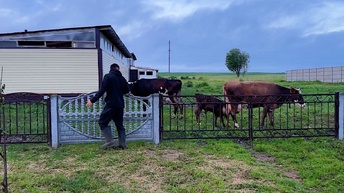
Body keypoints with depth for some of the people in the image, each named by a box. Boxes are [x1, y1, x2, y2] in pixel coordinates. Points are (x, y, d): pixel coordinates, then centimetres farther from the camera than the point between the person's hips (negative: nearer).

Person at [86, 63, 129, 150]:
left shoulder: (108, 76, -6)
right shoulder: (122, 78, 11)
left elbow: (102, 90, -15)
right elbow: (127, 90, 20)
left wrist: (92, 100, -12)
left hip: (111, 104, -6)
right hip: (120, 105, 6)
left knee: (102, 122, 2)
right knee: (119, 124, 12)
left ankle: (110, 142, -7)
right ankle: (122, 144, 8)